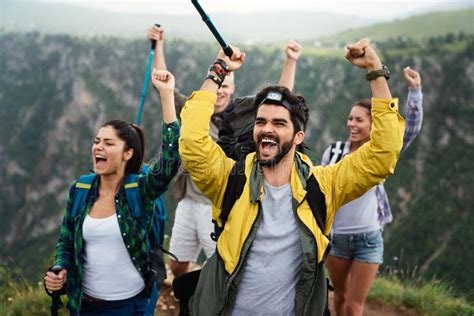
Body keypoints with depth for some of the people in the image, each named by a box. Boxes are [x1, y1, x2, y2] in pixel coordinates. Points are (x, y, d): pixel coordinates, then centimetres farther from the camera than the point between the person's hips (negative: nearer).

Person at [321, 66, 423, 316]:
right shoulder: (333, 152, -1)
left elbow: (411, 128, -19)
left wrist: (414, 91, -30)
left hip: (368, 239, -2)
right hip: (335, 237, 3)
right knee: (340, 296, 19)